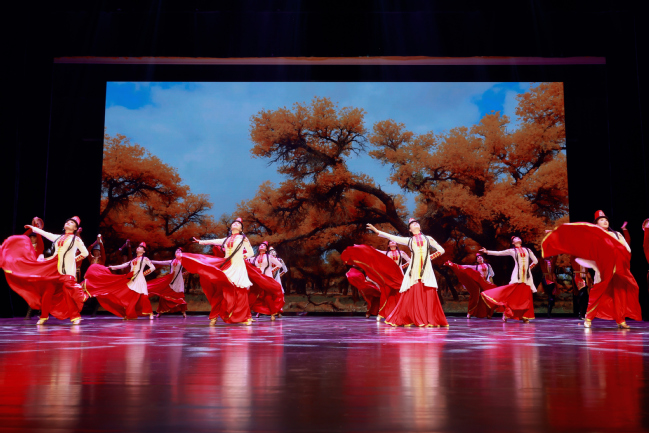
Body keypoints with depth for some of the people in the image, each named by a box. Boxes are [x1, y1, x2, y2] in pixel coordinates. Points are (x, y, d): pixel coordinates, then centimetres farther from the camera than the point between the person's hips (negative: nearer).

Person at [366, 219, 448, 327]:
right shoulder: (409, 240, 18)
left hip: (426, 269, 0)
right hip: (414, 270, 0)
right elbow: (392, 237, 16)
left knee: (429, 294, -8)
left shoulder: (428, 239, 20)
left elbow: (441, 250, 20)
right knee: (412, 294, -7)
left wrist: (431, 257, 8)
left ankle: (431, 320, -5)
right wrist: (376, 231, 13)